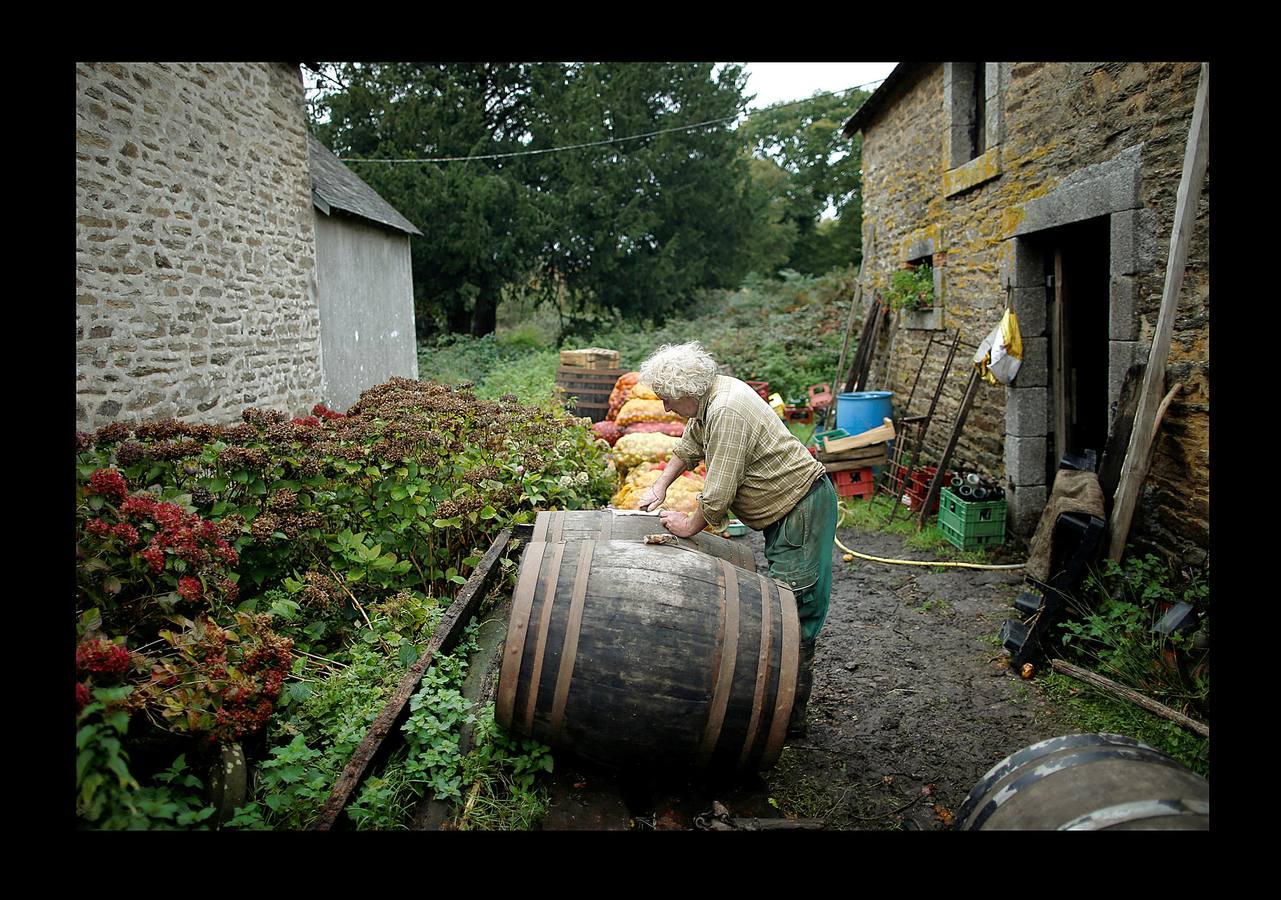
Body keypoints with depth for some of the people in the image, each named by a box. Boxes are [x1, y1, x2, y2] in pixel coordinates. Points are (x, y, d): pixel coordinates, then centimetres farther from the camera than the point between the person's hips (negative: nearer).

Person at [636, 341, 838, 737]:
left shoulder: (727, 412, -25)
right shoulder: (711, 397, 6)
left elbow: (718, 495, -22)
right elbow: (689, 444, 26)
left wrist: (689, 526, -6)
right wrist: (660, 487, 23)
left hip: (803, 509, -10)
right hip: (785, 509, 10)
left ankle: (791, 717, 0)